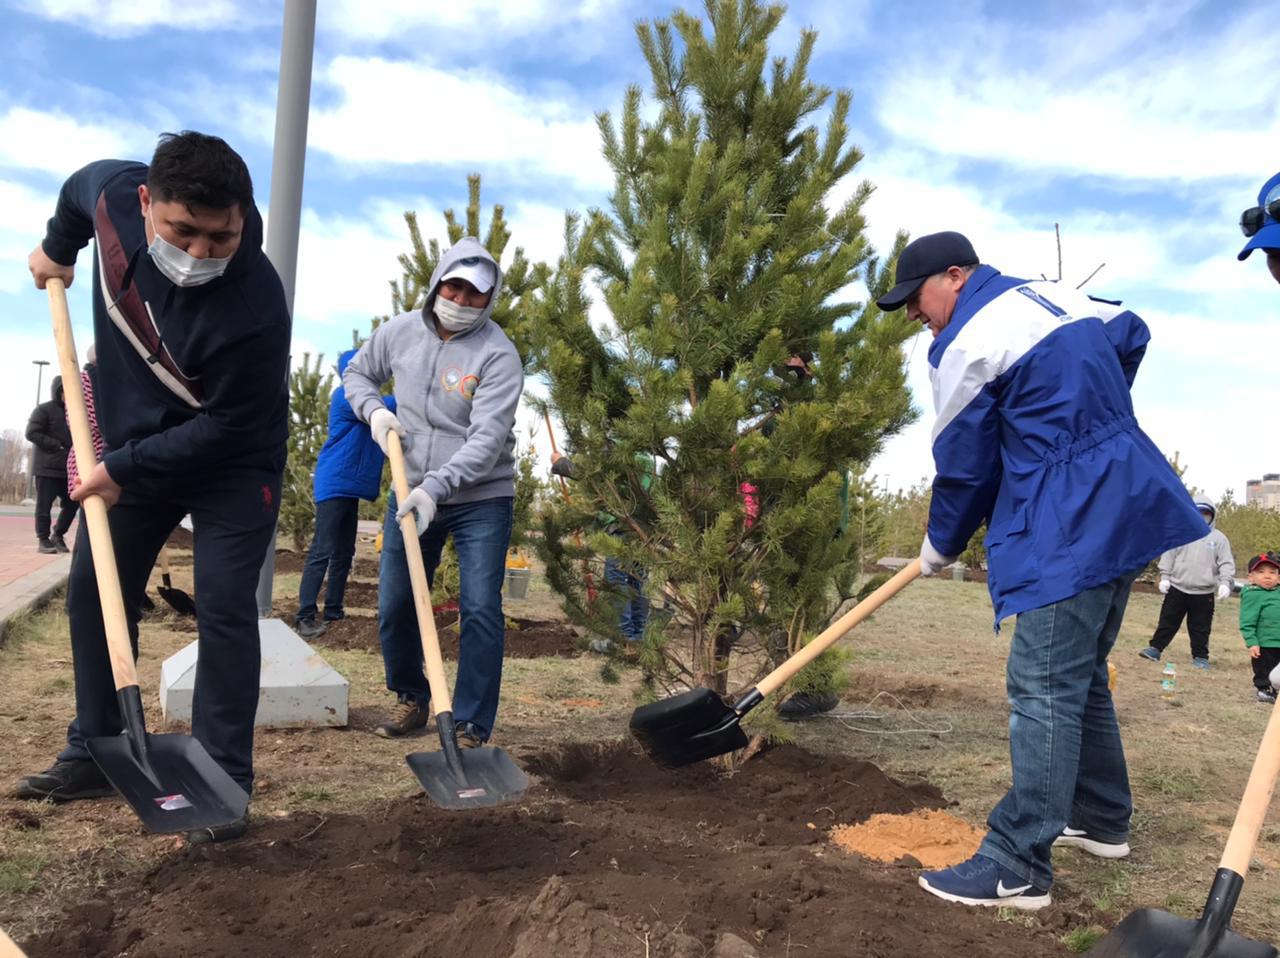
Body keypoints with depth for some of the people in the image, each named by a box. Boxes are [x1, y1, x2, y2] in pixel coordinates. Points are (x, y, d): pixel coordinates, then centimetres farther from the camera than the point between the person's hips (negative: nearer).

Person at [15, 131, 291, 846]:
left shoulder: (255, 307, -36)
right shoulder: (115, 192, -19)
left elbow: (224, 428, -27)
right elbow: (80, 186, 9)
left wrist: (124, 470, -21)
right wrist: (58, 250, 22)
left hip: (233, 464, -6)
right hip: (135, 444, 7)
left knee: (225, 612, -11)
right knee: (92, 589, 12)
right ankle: (95, 754, 26)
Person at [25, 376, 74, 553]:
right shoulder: (43, 410, -2)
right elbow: (32, 433, -11)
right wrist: (57, 445, -17)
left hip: (67, 467, 6)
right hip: (47, 466, -6)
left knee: (71, 503, 4)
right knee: (44, 505, -2)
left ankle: (57, 535, 20)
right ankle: (43, 540, 4)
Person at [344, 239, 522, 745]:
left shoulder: (497, 355, -15)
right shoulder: (400, 331, 0)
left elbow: (487, 440, -23)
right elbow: (357, 373, 18)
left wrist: (434, 486, -33)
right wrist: (374, 410, -4)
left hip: (481, 499, -4)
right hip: (410, 495, 5)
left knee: (480, 610, -11)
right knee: (394, 607, 10)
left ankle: (470, 728, 1)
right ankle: (411, 698, 34)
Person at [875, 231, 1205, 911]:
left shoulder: (965, 344, -11)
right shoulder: (1059, 296, 14)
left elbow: (963, 465, -6)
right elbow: (1131, 333, 32)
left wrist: (939, 548, 9)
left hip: (1068, 530, -10)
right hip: (1127, 506, 10)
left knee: (1043, 688, -11)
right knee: (1082, 672, 19)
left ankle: (1018, 868, -8)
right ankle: (1103, 820, 31)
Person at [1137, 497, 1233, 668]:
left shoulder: (1218, 538, 2)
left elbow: (1226, 564, -2)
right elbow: (1168, 556, 4)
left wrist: (1225, 583, -15)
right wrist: (1165, 577, -3)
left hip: (1203, 592, -1)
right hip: (1177, 588, 1)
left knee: (1200, 627, 7)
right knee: (1167, 621, 6)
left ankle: (1200, 657, 16)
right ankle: (1155, 648, 11)